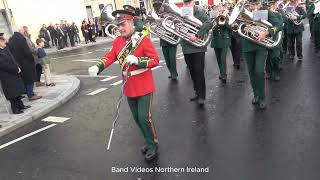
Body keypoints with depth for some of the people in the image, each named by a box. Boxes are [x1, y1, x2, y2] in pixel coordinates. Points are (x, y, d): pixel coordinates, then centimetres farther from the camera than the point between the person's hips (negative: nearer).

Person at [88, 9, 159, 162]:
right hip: (129, 88, 6)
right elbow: (110, 57, 1)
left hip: (144, 87, -6)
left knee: (144, 117, -5)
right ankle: (149, 142, 34)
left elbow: (155, 60, -16)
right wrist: (97, 67, -17)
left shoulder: (143, 39, -13)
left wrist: (137, 60, -31)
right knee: (137, 118, 14)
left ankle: (153, 146, 16)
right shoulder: (117, 42, 5)